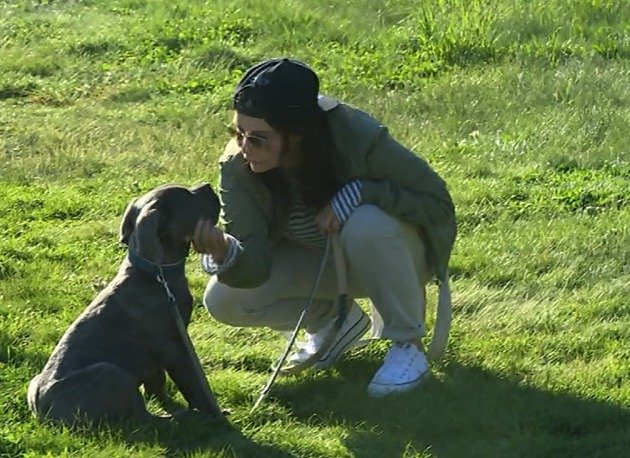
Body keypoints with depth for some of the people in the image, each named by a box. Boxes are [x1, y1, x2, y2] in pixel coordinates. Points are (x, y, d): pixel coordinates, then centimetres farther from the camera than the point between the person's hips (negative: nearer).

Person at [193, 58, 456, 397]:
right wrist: (224, 252, -48)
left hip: (388, 252, -4)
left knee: (367, 225, -38)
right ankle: (333, 319, 7)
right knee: (224, 299, -19)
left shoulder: (355, 137, -32)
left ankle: (407, 344, -15)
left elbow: (437, 202, -24)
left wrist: (358, 192, -36)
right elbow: (255, 267, -25)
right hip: (316, 258, 4)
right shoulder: (238, 166, -22)